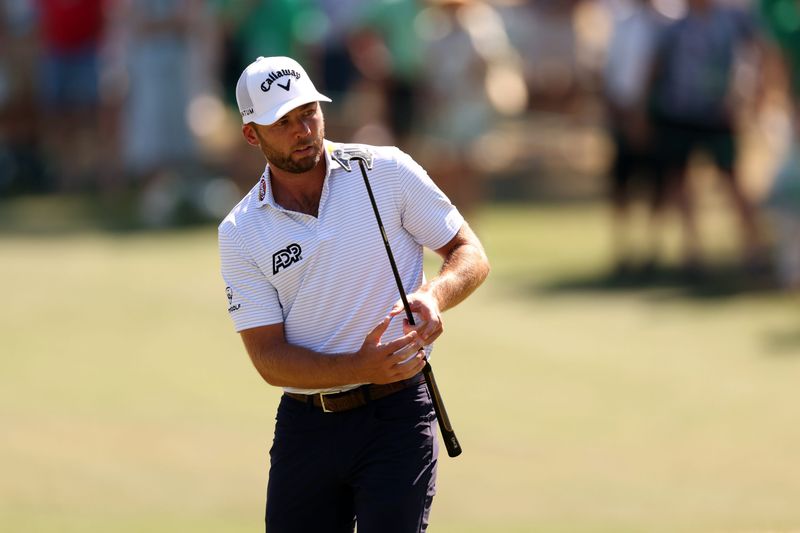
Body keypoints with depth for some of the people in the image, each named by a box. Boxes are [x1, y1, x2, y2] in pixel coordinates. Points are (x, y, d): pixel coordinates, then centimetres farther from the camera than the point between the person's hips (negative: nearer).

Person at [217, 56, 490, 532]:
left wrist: (434, 295, -20)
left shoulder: (388, 172, -1)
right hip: (306, 422, 2)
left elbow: (471, 254, 4)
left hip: (397, 419, -2)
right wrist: (362, 368, -21)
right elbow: (269, 358, -4)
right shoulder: (241, 234, 1)